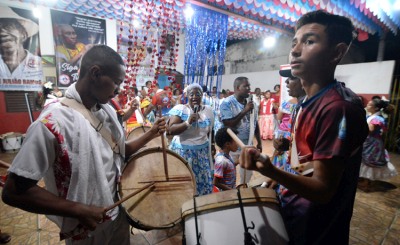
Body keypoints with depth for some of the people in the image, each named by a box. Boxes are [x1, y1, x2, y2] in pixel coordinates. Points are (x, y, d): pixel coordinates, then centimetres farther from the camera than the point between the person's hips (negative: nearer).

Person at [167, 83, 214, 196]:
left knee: (202, 181, 11)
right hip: (182, 152, -3)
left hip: (202, 152, 4)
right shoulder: (179, 109, -9)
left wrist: (210, 147, 18)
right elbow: (170, 130, -18)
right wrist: (188, 122, -29)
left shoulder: (208, 110, 4)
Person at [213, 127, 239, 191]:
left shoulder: (225, 154, -7)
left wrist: (237, 162, -3)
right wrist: (232, 191, -20)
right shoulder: (221, 161, -32)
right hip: (224, 192, -8)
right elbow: (216, 183, -26)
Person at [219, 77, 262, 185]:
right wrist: (244, 111, -25)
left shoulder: (251, 103, 3)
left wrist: (259, 142, 11)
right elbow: (228, 125, -25)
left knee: (247, 173, 20)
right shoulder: (227, 103, -15)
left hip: (248, 146, 6)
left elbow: (256, 124, 10)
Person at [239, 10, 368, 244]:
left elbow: (323, 190, -28)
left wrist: (271, 171, -45)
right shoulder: (310, 102, 0)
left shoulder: (339, 107, -28)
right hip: (294, 207, 8)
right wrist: (275, 178, 13)